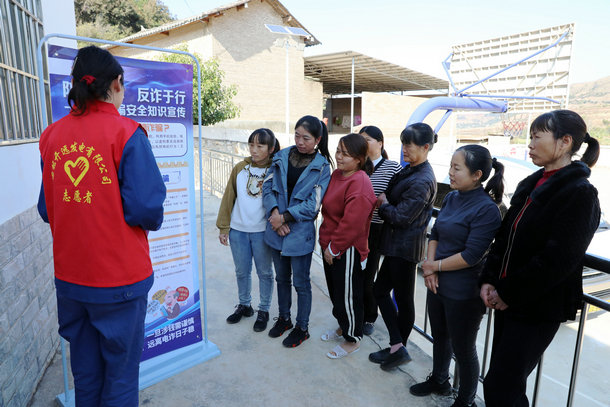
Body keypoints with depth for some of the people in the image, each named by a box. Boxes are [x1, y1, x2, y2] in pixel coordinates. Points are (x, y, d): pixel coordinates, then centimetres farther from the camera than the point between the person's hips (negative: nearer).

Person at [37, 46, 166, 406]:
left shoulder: (52, 135, 2)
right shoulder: (126, 133, -15)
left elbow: (47, 208, 6)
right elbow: (147, 210, -20)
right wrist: (152, 221, 1)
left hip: (69, 275, 6)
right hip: (119, 276, -5)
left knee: (85, 369, 23)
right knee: (120, 369, 13)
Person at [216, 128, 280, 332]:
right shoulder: (239, 169, 1)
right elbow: (228, 198, 5)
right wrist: (224, 227, 3)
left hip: (262, 231, -3)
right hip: (238, 230, 3)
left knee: (264, 272, 10)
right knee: (242, 271, 16)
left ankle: (264, 310, 28)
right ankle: (244, 305, 36)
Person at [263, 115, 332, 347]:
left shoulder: (322, 166, -8)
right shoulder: (282, 157, 2)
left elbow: (313, 204, -13)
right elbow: (268, 186, -2)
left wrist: (285, 216, -17)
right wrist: (274, 213, -16)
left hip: (300, 233, -4)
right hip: (276, 231, 4)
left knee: (301, 282, 9)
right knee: (282, 277, 20)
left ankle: (302, 328, 28)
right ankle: (284, 318, 41)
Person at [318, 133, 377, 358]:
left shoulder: (359, 184, -24)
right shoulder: (337, 174, 5)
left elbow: (352, 223, -26)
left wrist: (334, 248, -16)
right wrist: (327, 244, 13)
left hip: (348, 251, -9)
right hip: (331, 246, 9)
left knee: (348, 295, 7)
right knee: (335, 290, 23)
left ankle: (352, 339, 28)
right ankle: (343, 327, 45)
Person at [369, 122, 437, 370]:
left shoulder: (422, 181, -21)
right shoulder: (410, 170, 8)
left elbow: (401, 217, -22)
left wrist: (383, 204, -8)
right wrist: (386, 204, -4)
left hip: (405, 247, -9)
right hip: (396, 245, 9)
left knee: (403, 298, 3)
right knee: (380, 290, 13)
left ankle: (398, 348, 20)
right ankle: (397, 347, 22)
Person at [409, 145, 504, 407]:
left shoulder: (487, 209, -20)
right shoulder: (452, 198, 1)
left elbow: (471, 255, -23)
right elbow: (435, 233, 7)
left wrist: (434, 266, -13)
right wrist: (430, 266, -6)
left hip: (464, 292, -7)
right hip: (438, 284, 7)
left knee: (463, 349, 12)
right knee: (440, 336, 24)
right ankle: (439, 380, 49)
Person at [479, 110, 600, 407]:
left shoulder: (579, 193, -14)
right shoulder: (531, 185, 9)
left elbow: (558, 258, -20)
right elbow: (504, 237, 9)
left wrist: (509, 293, -15)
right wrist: (489, 280, 0)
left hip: (538, 307, -7)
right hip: (508, 300, 7)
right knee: (507, 381, 18)